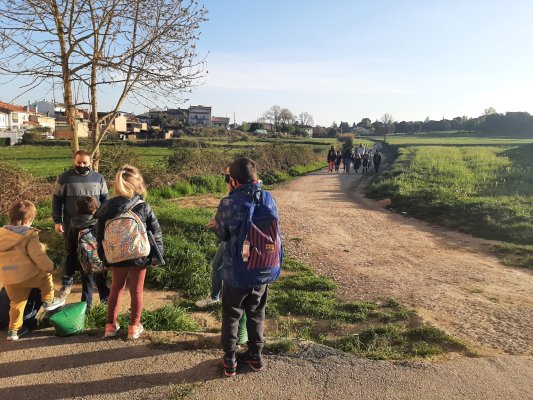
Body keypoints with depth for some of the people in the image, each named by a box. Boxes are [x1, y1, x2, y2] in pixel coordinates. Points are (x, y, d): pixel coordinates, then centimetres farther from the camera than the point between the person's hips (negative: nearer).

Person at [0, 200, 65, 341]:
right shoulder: (29, 236, -12)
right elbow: (38, 255, -15)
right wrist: (49, 266, -1)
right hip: (27, 274, -6)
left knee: (16, 303, 18)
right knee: (46, 275, 22)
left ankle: (13, 330, 23)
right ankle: (49, 301, 27)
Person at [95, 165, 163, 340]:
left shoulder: (107, 208, -4)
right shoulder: (143, 207, -12)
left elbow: (100, 235, 4)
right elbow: (156, 232, -6)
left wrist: (103, 256, 16)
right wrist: (157, 253, 5)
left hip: (116, 258, 3)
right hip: (139, 257, -2)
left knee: (116, 288, 21)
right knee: (136, 290, 12)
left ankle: (110, 325, 28)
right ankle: (134, 327, 22)